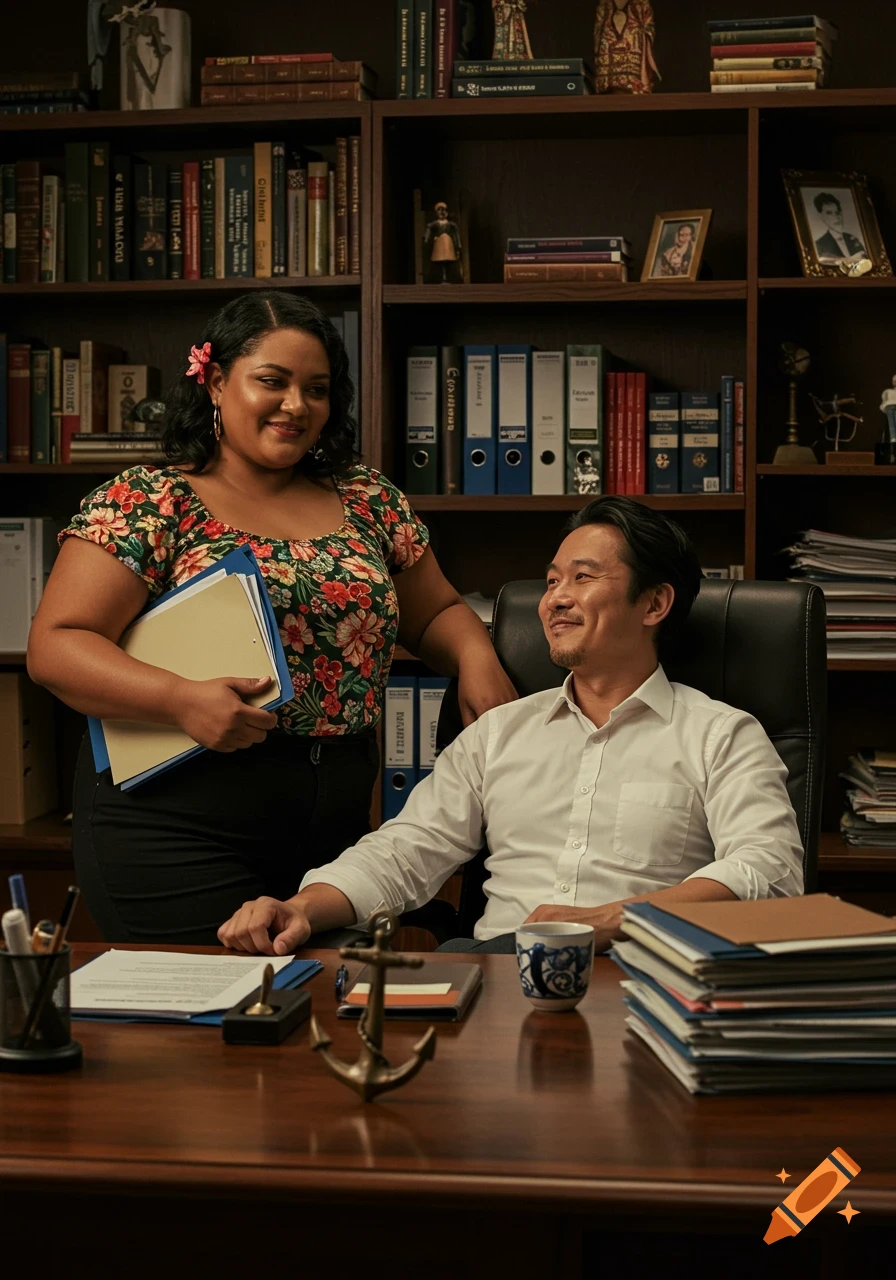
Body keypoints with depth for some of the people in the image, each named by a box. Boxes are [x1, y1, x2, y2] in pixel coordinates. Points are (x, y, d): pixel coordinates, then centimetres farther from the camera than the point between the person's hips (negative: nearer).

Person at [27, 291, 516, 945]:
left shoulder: (367, 499, 10)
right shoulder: (148, 502, -4)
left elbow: (437, 612, 20)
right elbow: (55, 645, -10)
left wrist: (476, 658, -2)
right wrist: (181, 700, -24)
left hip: (338, 818, 5)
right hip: (177, 823, -4)